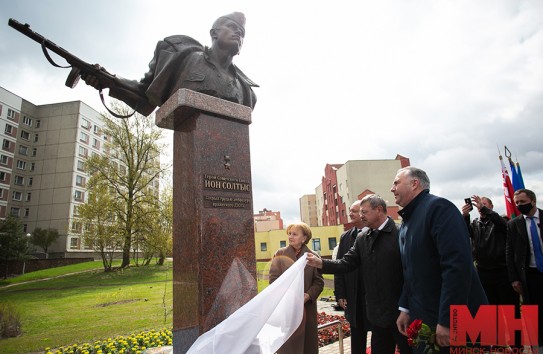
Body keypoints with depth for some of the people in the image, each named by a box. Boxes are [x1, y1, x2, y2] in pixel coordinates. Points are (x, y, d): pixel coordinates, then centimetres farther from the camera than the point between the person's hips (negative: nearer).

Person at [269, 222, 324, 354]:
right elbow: (273, 279, -2)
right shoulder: (280, 254, 1)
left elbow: (319, 281, 1)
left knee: (308, 342, 10)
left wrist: (308, 295, -15)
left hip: (307, 306, 1)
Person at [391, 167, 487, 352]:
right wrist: (405, 308, 12)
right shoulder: (406, 221, 11)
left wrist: (447, 320, -24)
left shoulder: (438, 207, -17)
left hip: (455, 321, -8)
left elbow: (458, 264, -25)